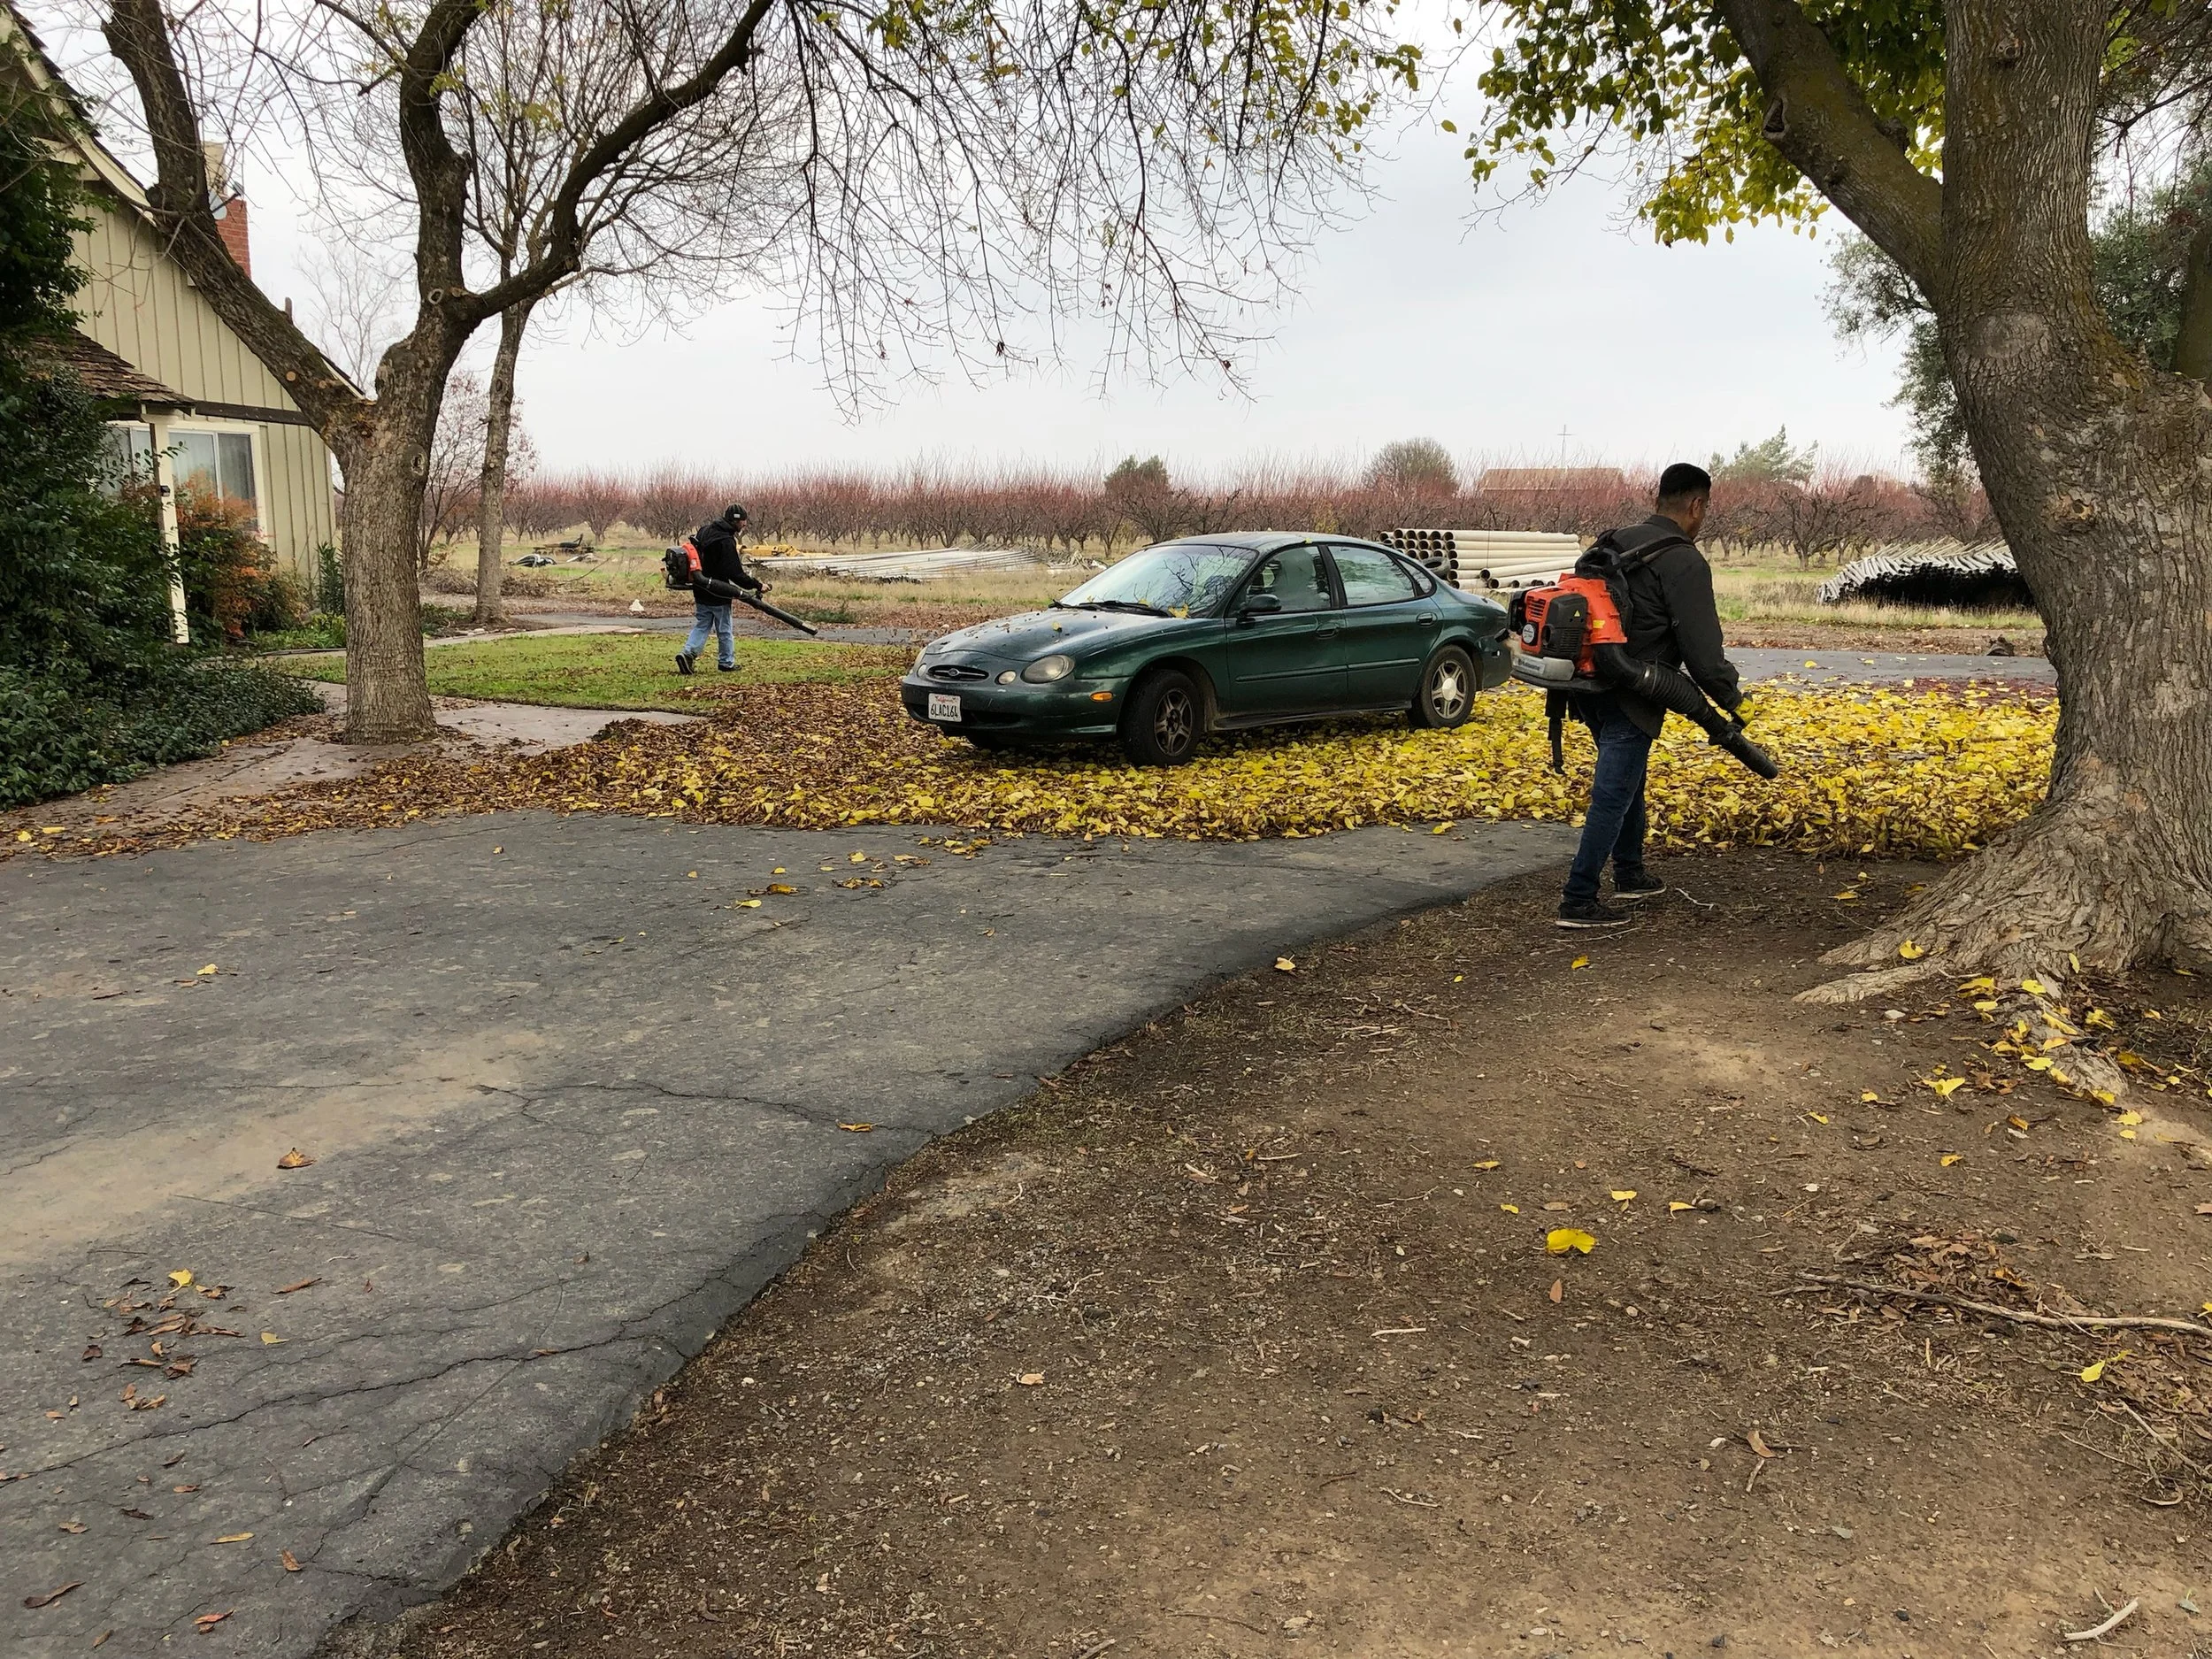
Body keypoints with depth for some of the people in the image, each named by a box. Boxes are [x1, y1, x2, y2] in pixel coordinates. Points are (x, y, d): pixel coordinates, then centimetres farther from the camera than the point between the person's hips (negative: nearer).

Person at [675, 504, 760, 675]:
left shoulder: (704, 531, 5)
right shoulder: (726, 541, -22)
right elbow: (735, 573, -25)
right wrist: (756, 585, -20)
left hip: (701, 590, 7)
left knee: (701, 625, 13)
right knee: (725, 629, 8)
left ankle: (688, 653, -4)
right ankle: (727, 662, 18)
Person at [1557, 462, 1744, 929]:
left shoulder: (1614, 544, 13)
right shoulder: (1684, 563, -13)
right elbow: (1701, 646, -15)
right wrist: (1730, 695, 0)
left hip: (1593, 692, 9)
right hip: (1631, 701, -9)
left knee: (1629, 784, 24)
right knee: (1612, 797, -5)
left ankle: (1630, 874, 38)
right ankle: (1578, 902, -4)